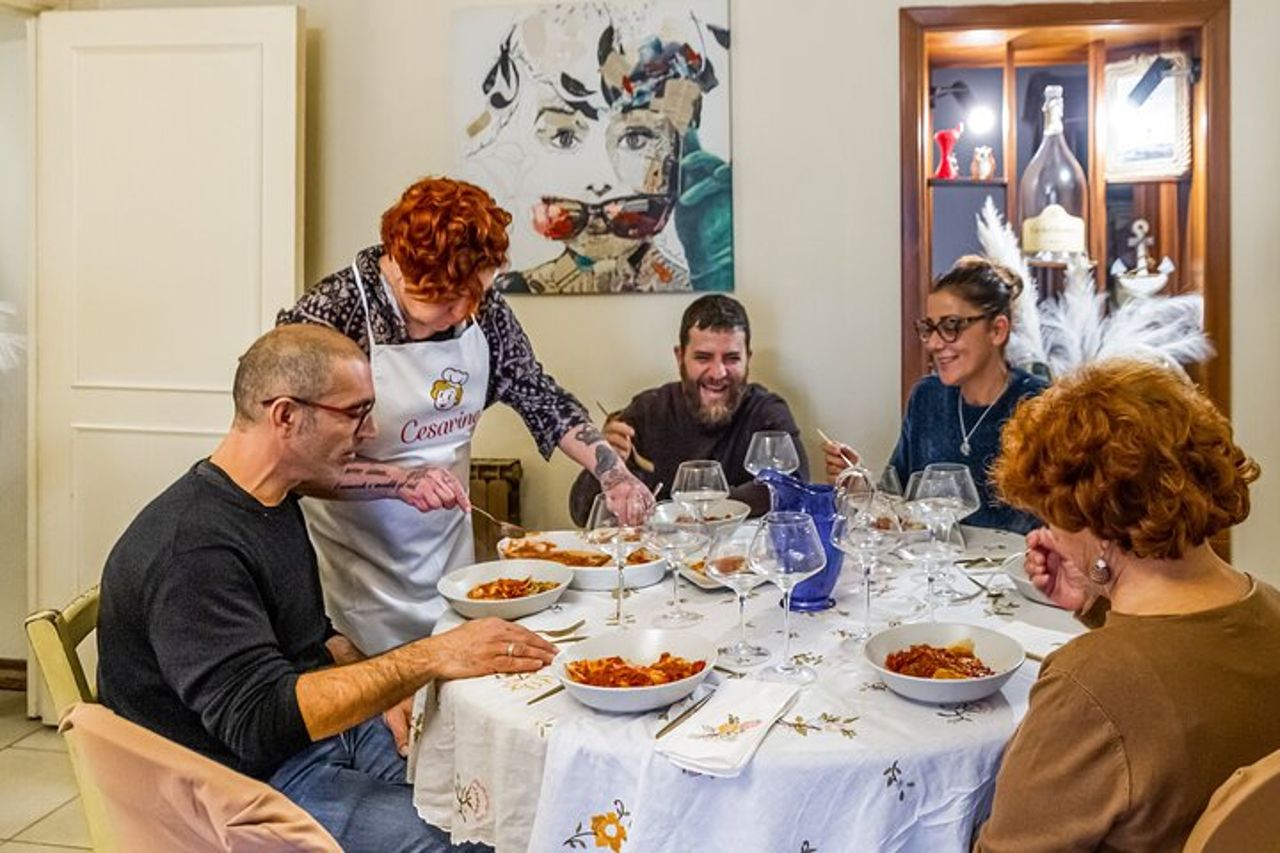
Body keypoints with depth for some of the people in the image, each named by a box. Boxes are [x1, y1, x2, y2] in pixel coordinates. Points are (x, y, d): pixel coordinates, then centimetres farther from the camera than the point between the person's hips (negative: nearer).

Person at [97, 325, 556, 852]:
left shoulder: (273, 503, 8)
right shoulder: (194, 548, -23)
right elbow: (261, 721, -29)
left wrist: (395, 699, 1)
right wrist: (431, 658, -32)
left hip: (322, 726, 9)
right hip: (257, 781, -8)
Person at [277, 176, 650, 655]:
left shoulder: (482, 309, -6)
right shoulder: (328, 317, -20)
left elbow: (539, 396, 5)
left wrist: (611, 472, -5)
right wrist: (401, 480, -27)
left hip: (451, 551, 5)